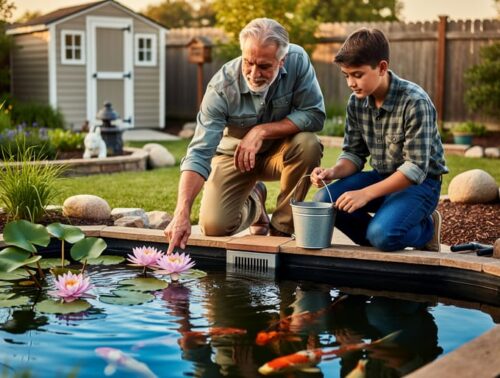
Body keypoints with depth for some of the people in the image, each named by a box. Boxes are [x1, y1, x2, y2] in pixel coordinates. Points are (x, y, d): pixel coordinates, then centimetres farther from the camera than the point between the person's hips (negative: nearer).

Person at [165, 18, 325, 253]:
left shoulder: (297, 60, -25)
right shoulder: (222, 86, -28)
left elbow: (314, 114, -23)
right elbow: (199, 154, -31)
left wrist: (262, 131, -34)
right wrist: (182, 213, -43)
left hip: (279, 151, 1)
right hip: (234, 155, 0)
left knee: (308, 145, -32)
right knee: (213, 227, -18)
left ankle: (281, 229, -11)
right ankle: (253, 202, 20)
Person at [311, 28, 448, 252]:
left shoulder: (414, 102, -23)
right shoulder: (356, 102, -3)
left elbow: (416, 168, -25)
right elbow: (354, 153, 5)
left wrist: (365, 194, -31)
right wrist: (333, 172, -19)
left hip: (419, 182, -6)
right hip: (381, 176, 6)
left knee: (382, 235, -30)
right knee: (325, 201, -17)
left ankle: (425, 229, 4)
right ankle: (383, 237, 2)